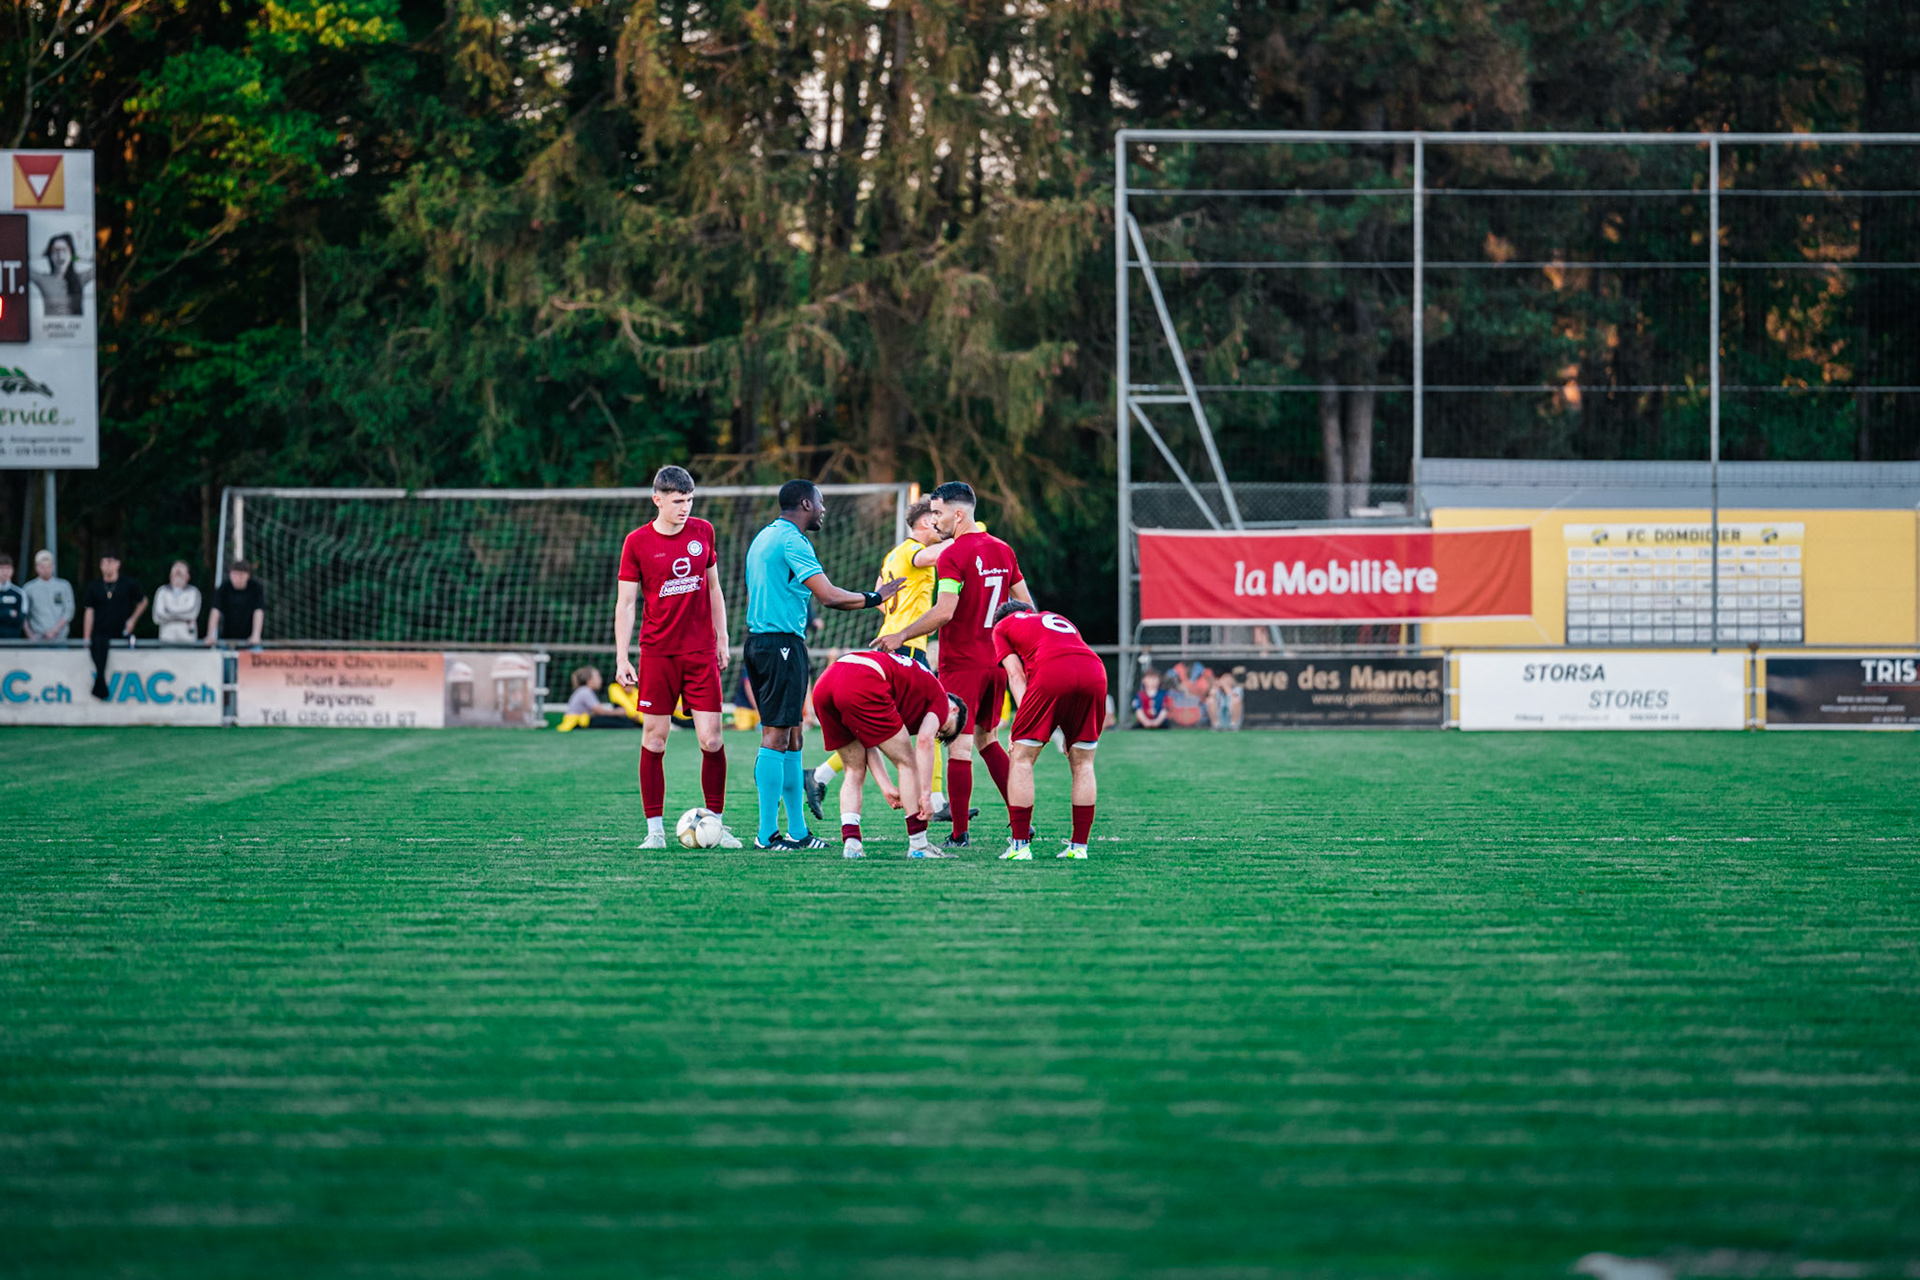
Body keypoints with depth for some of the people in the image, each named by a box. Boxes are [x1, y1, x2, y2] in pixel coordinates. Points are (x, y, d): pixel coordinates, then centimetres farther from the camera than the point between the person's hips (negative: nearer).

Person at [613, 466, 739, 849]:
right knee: (654, 740, -2)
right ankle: (655, 829, 4)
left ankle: (717, 823, 8)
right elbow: (625, 603, 0)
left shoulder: (703, 532, 6)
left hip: (701, 652, 2)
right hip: (657, 654, -2)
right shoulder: (637, 543, -3)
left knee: (711, 739, -4)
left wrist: (721, 640, 13)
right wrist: (621, 659, -5)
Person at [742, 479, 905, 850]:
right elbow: (829, 597, -17)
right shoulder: (792, 541, -12)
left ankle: (797, 830, 15)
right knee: (776, 736, -9)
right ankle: (768, 833, -10)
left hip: (759, 640, 10)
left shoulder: (763, 538, 18)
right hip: (783, 644, -10)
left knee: (790, 736, 12)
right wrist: (874, 598, -4)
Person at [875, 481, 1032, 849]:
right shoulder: (1003, 551, 9)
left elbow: (944, 612, -22)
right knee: (986, 739, 19)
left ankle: (959, 834, -5)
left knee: (960, 744, -5)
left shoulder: (953, 556, -14)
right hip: (996, 661, 7)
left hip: (961, 663, -7)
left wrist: (901, 635, -14)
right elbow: (1027, 607, 14)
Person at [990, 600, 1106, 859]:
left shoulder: (1002, 626, 27)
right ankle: (1079, 846, 12)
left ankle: (1020, 845, 2)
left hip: (1051, 673, -4)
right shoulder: (1058, 620, 40)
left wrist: (1024, 716, 4)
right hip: (1095, 671, 4)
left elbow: (1016, 674, 13)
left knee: (1022, 758, 7)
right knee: (1082, 763, 15)